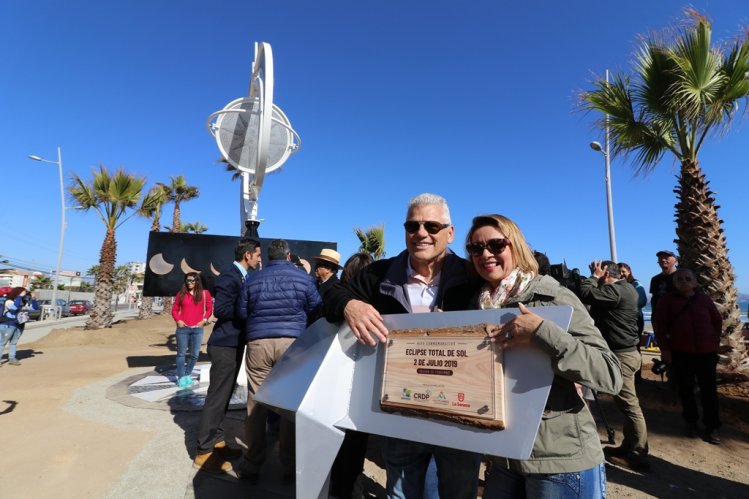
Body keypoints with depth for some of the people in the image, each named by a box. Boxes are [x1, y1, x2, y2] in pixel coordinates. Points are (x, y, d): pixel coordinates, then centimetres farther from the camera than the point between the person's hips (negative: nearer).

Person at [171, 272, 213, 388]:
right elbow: (174, 309, 8)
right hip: (183, 328, 0)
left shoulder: (204, 293, 2)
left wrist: (204, 320, -4)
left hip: (197, 329, 0)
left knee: (195, 355, 6)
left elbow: (209, 308, 7)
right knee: (181, 353, 6)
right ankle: (181, 377, 15)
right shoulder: (181, 293, 3)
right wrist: (178, 320, -7)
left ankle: (187, 375, 26)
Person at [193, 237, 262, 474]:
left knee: (223, 396, 18)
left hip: (234, 343, 10)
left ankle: (216, 442, 31)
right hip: (225, 344, -10)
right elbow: (221, 310, -25)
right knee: (217, 397, 0)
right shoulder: (229, 276, -17)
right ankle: (204, 452, 13)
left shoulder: (241, 276, 12)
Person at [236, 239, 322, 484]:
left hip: (258, 343, 2)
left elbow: (241, 313, 13)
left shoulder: (252, 279, 9)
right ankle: (289, 466, 16)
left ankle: (252, 465, 18)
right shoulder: (304, 278, 4)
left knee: (256, 404, 9)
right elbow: (317, 310, 7)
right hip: (292, 342, -1)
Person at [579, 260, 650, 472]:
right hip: (625, 352, 11)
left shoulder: (615, 290, -19)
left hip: (621, 355, -11)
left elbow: (586, 294, -25)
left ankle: (638, 454, 7)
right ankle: (629, 446, 28)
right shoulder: (625, 288, 14)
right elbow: (596, 298, 16)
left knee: (629, 404, -3)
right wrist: (597, 278, 6)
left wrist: (594, 276, -11)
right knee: (627, 403, 17)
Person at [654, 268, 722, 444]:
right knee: (685, 389, 9)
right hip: (680, 352, -1)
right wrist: (664, 348, -6)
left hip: (706, 352, 2)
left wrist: (715, 342, 5)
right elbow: (660, 326, -3)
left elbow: (717, 321, 12)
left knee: (709, 390, 7)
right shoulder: (668, 301, -3)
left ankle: (712, 426, 19)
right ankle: (691, 422, 26)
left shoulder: (704, 299, 4)